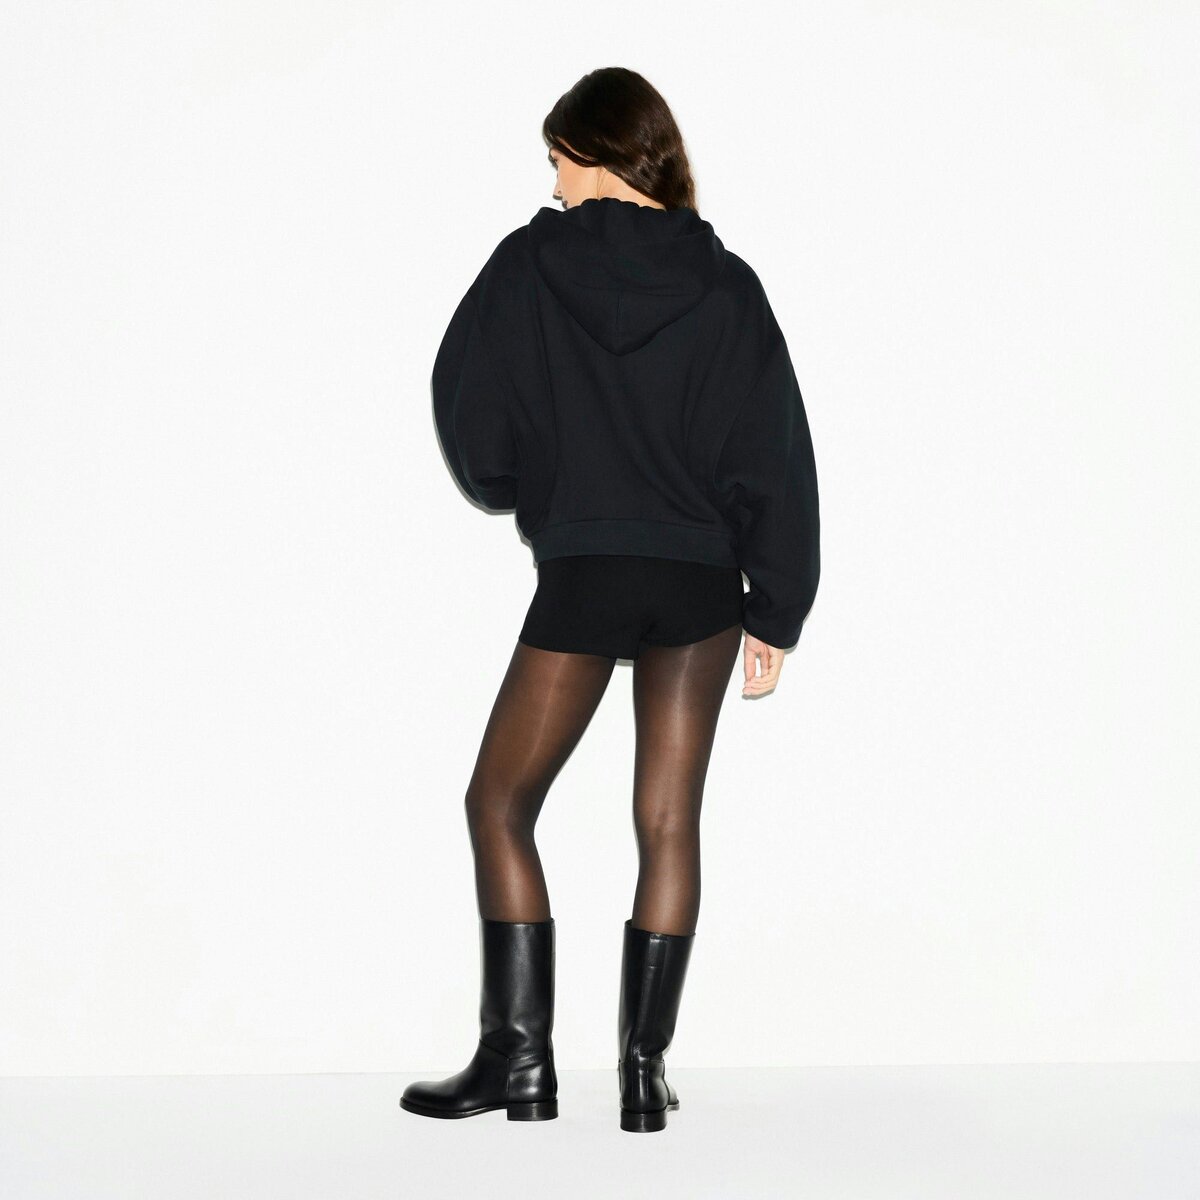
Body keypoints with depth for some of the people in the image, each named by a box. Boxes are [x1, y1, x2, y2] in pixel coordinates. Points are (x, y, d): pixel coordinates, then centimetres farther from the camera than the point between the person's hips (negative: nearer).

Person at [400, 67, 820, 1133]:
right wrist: (776, 614, 6)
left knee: (500, 804, 11)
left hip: (581, 579, -2)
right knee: (669, 824, 8)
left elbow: (467, 414, 1)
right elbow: (776, 458, 1)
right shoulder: (726, 285, 1)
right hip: (701, 582, 3)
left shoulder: (527, 265, -4)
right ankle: (644, 1069, 9)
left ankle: (518, 1058, 9)